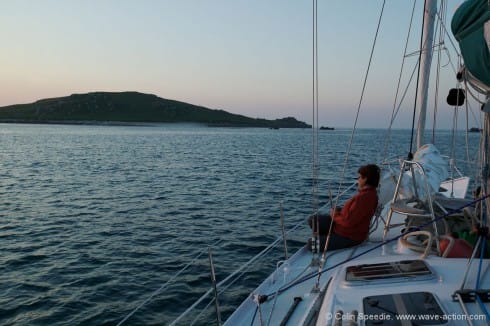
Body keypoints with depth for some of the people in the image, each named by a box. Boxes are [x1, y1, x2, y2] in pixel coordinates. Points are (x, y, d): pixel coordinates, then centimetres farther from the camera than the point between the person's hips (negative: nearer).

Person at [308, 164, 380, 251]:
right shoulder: (369, 192, 3)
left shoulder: (364, 197, -31)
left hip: (349, 237, -10)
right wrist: (339, 211, -1)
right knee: (312, 220, 8)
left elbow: (348, 222, -30)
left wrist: (335, 216, -11)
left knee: (311, 244, -12)